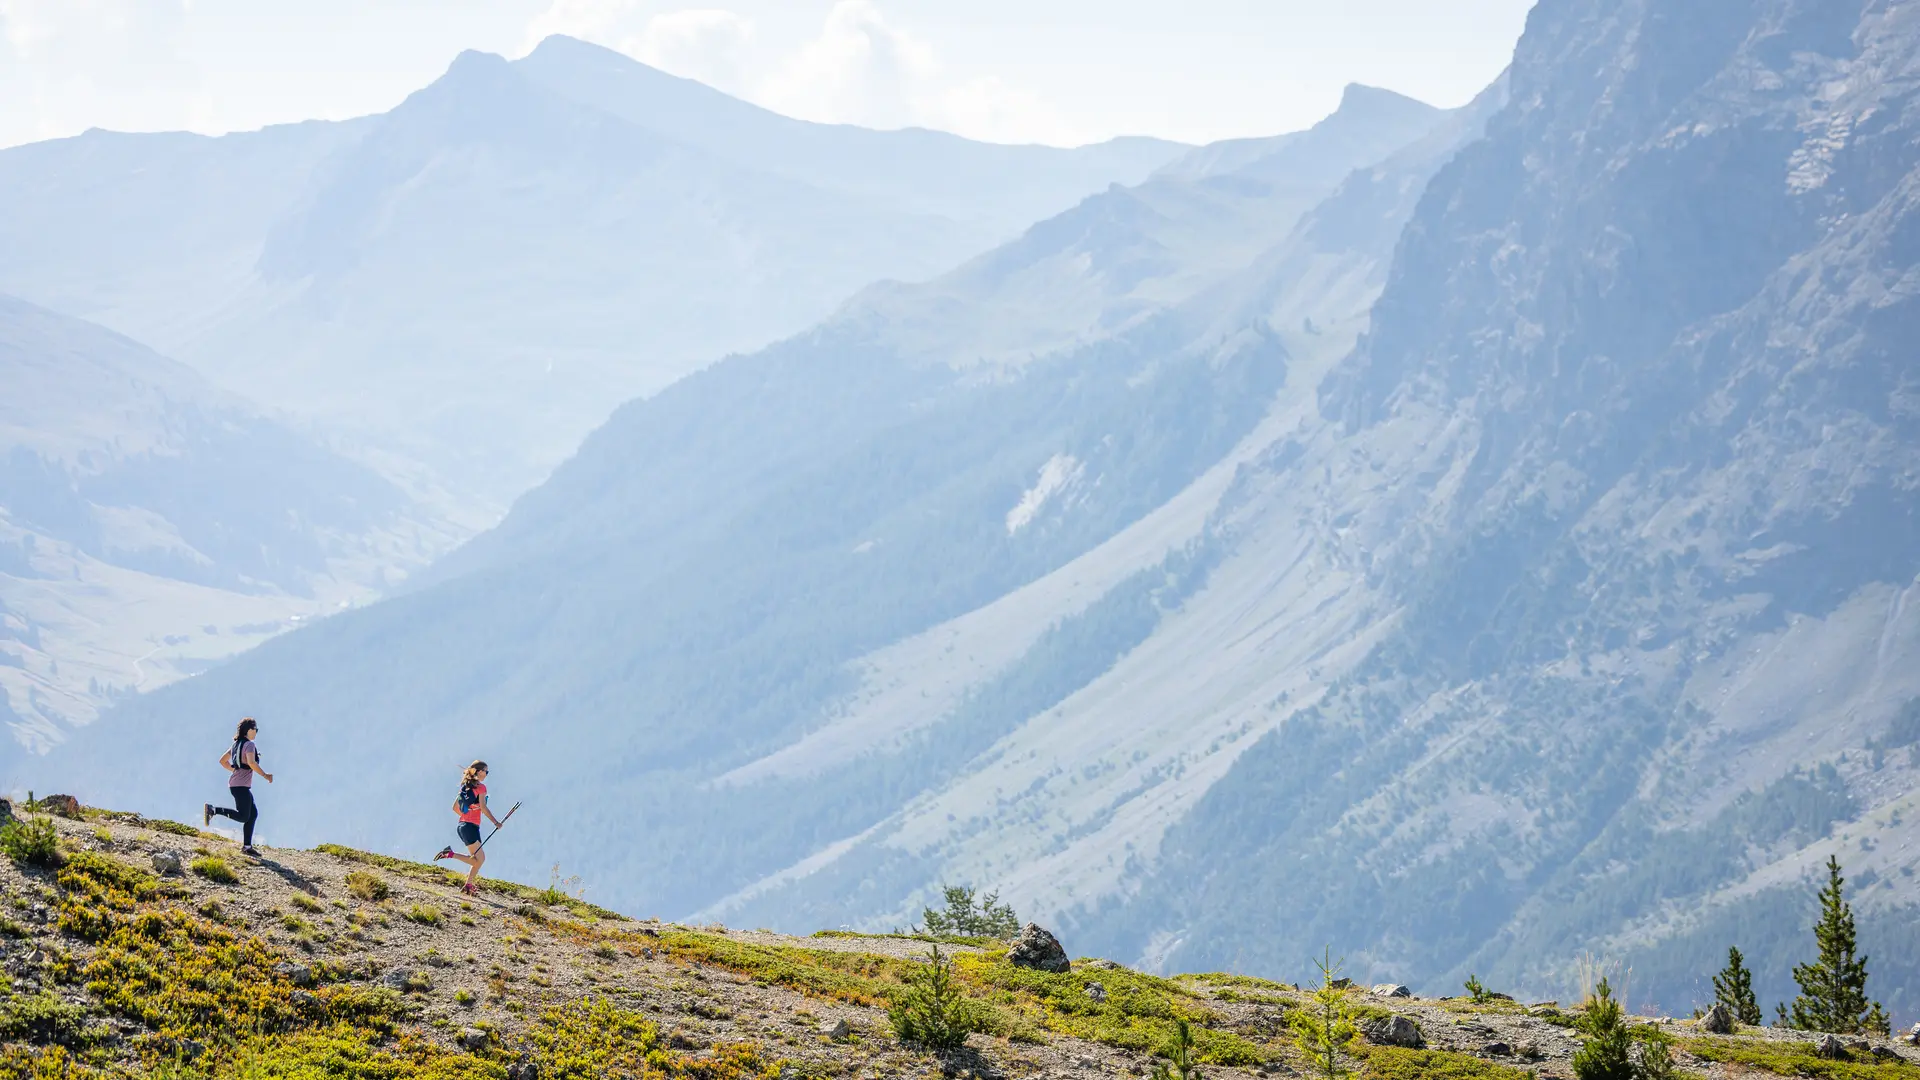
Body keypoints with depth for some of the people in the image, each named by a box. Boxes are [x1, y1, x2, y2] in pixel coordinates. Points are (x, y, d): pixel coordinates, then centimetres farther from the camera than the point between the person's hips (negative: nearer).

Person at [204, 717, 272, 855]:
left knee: (253, 813, 12)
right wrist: (265, 775, -18)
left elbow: (223, 761, 22)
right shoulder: (249, 745, -11)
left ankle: (247, 845, 11)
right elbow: (251, 763, -27)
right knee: (243, 816, -13)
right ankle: (213, 810, -17)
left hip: (234, 783, 10)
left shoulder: (236, 744, 16)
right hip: (241, 785, -10)